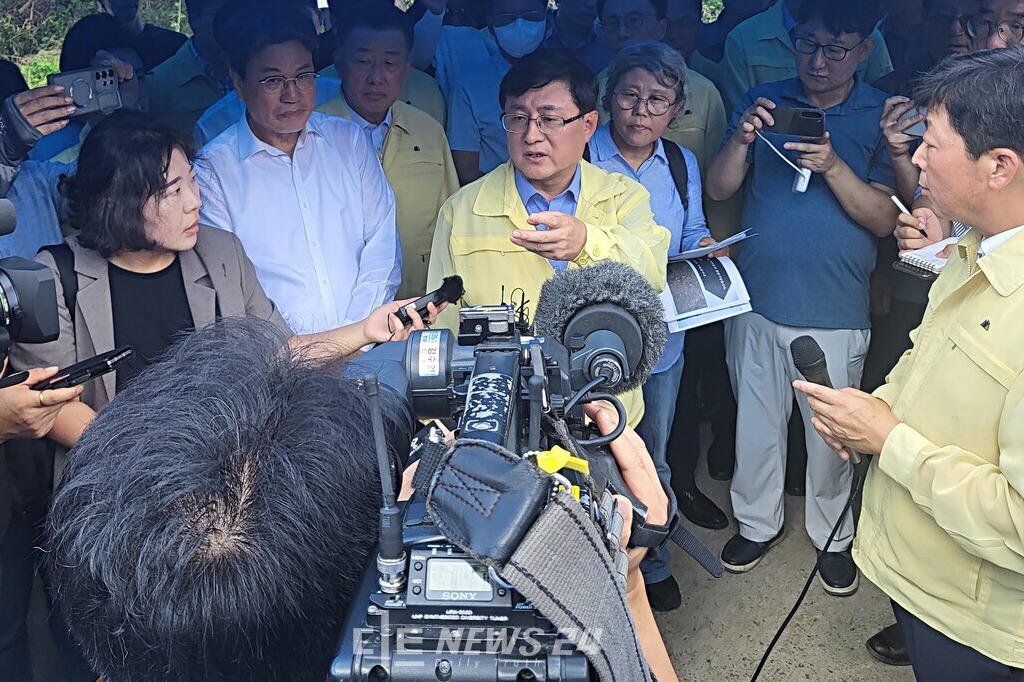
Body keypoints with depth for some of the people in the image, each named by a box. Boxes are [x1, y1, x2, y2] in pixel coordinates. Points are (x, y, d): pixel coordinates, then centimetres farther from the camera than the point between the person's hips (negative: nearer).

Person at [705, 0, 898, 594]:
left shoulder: (883, 116, -3)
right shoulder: (764, 101, 4)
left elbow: (886, 220, -9)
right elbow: (719, 189, -1)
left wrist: (833, 166, -24)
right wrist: (742, 140, -19)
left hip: (835, 313, -2)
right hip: (757, 300, 2)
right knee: (756, 419, 15)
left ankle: (832, 535, 34)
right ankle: (758, 522, 36)